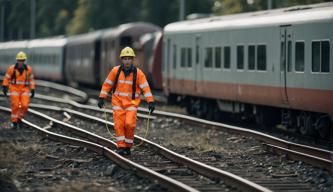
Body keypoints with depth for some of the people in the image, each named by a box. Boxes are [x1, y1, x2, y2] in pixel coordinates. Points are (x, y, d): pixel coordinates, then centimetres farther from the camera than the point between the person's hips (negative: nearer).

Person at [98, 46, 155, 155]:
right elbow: (107, 84, 3)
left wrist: (150, 102, -16)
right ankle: (121, 147, 0)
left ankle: (128, 146, 5)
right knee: (119, 125, -5)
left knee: (129, 124, -13)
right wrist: (101, 98, 0)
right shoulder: (115, 71, -4)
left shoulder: (138, 73, -8)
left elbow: (145, 88, -9)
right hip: (118, 102, 1)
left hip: (131, 103, -1)